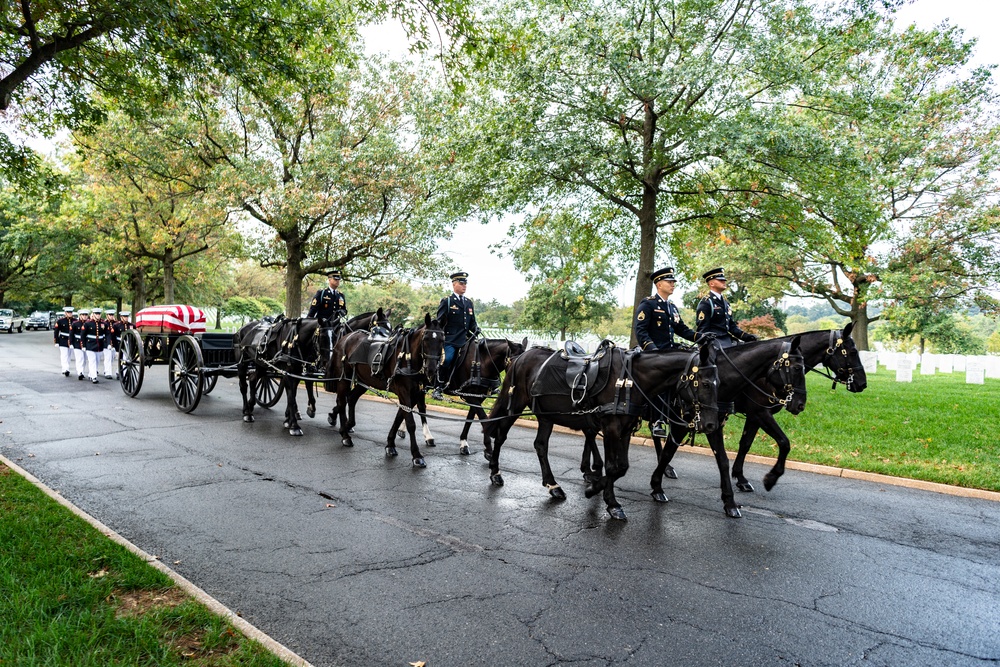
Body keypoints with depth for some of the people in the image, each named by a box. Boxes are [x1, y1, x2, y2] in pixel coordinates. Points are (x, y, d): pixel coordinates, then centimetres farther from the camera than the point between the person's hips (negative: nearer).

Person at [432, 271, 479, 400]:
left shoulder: (469, 303, 19)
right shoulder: (446, 301, 3)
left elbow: (472, 323, 24)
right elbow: (439, 322, -1)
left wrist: (476, 331, 5)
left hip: (464, 341, 6)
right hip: (449, 340, -6)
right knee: (447, 359, -24)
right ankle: (438, 388, -14)